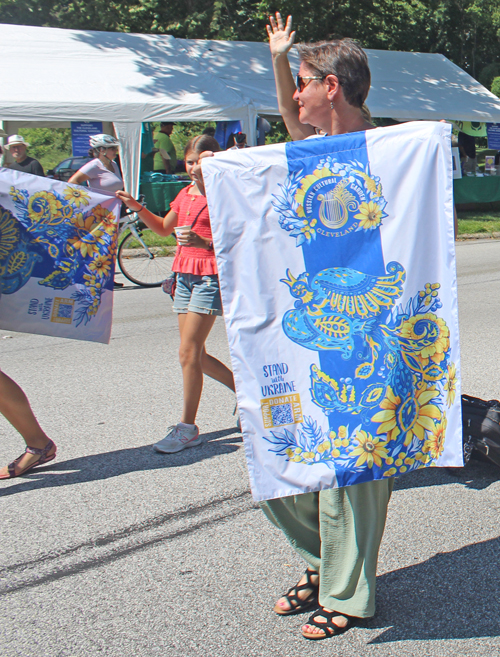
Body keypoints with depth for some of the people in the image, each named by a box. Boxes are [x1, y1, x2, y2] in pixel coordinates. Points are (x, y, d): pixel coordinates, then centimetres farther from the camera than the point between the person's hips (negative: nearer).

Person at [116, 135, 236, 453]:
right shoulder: (186, 194, 14)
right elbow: (163, 227, 27)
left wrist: (204, 242, -31)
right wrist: (138, 208, 13)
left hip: (211, 276, -8)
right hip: (185, 274, 8)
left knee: (188, 353, -10)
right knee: (196, 355, 11)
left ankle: (188, 427, 0)